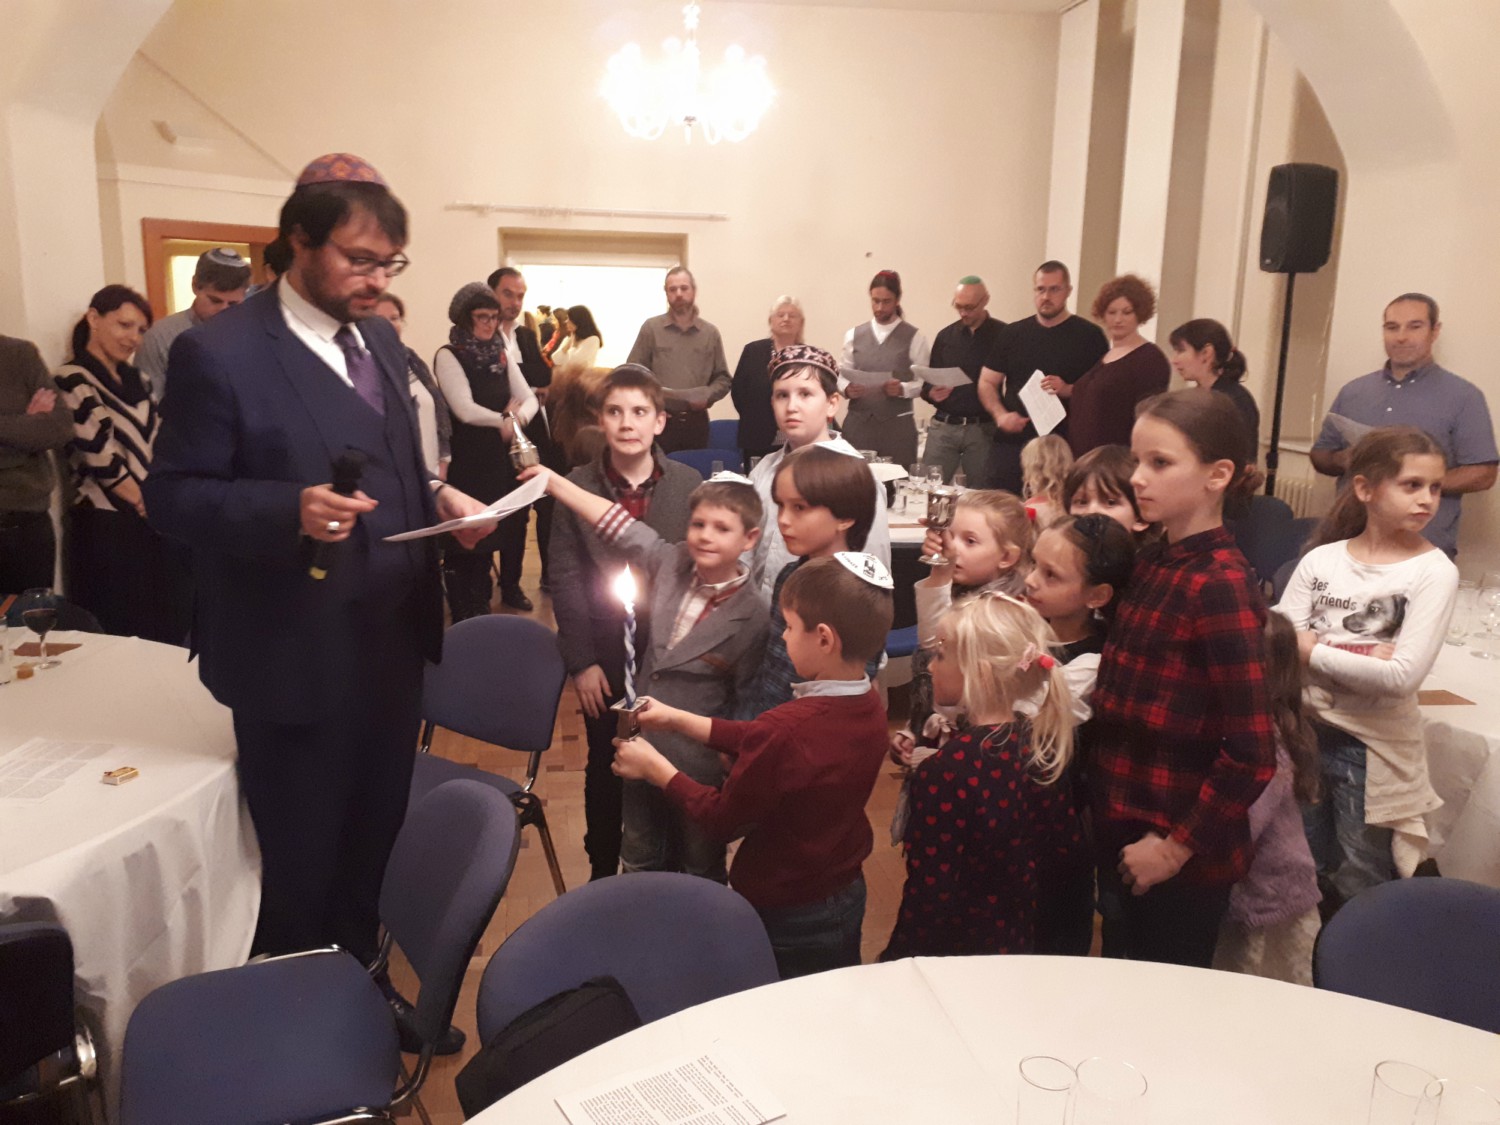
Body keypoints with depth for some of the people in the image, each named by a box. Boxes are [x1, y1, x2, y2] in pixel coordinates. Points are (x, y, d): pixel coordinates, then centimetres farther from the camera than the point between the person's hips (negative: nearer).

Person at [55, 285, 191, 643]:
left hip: (158, 524, 7)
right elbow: (101, 456, -15)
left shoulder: (134, 379, 14)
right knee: (123, 638, 4)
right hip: (108, 527, -7)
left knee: (169, 633, 13)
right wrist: (147, 505, -7)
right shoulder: (73, 381, -9)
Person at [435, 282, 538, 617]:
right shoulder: (449, 356, -10)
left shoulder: (500, 354, 9)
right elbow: (465, 410, -19)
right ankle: (470, 606, 14)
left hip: (505, 452, 6)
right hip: (469, 457, -6)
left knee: (513, 521, 11)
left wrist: (517, 418, -16)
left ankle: (510, 587, 32)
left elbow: (529, 399, 5)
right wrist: (504, 419, -9)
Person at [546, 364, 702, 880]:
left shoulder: (690, 484, -4)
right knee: (605, 770, 15)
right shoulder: (576, 485, -4)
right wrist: (582, 660, -9)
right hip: (605, 658, 0)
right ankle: (602, 871, 34)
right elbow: (566, 578, -5)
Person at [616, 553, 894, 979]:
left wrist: (655, 768, -6)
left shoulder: (785, 729, -35)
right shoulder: (870, 707, -9)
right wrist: (678, 719, 3)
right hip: (848, 896, 7)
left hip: (784, 916, -7)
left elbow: (723, 819, -20)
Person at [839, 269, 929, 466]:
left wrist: (902, 389, -20)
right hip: (857, 421, 2)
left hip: (897, 423, -2)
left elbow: (924, 383, -2)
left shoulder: (914, 338, 2)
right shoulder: (853, 335, 10)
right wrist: (847, 389, -12)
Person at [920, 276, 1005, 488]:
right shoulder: (945, 336, 10)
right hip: (943, 426, 3)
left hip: (983, 429, -3)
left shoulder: (1002, 335, -1)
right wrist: (931, 393, -9)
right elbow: (927, 384, 13)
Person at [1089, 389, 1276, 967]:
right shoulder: (1152, 564, 4)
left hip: (1181, 858, -7)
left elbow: (1251, 756, -20)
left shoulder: (1220, 585, -19)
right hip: (1122, 834, 7)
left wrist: (1178, 845, -14)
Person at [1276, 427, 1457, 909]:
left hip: (1375, 746, -3)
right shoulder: (1321, 559, -1)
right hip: (1307, 731, 3)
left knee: (1360, 891, 11)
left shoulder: (1434, 571, -10)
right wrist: (1363, 655, -20)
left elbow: (1403, 675, -20)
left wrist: (1314, 650, -13)